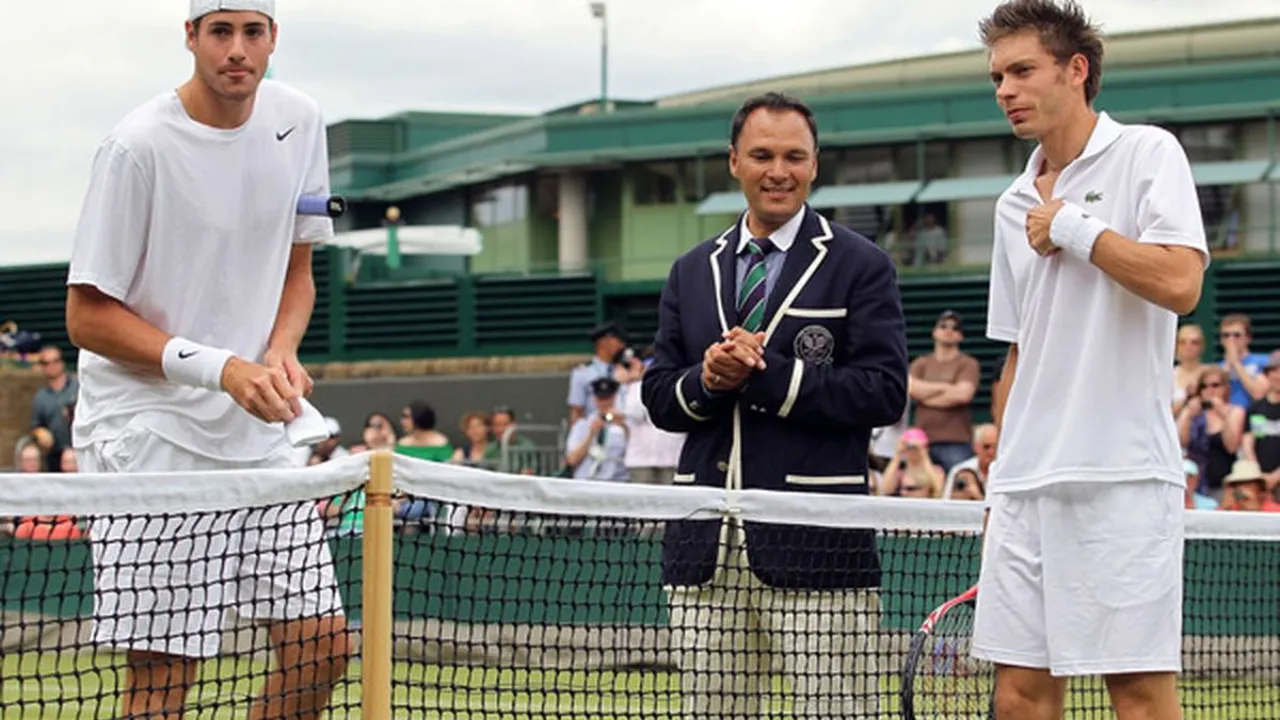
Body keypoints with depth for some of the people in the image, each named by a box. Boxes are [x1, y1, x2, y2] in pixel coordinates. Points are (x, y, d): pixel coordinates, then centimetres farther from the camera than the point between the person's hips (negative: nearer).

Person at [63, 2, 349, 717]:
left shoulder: (301, 122, 5)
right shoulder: (138, 147, -14)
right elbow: (88, 315, -11)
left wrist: (280, 353, -5)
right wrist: (221, 369, -21)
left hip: (258, 433, 6)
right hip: (150, 437, -6)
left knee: (322, 647, 3)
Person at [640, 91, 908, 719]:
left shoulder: (860, 266, 2)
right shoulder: (691, 272, 17)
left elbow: (883, 393, -9)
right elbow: (658, 398, 14)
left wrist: (763, 375, -14)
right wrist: (706, 380, -9)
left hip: (816, 544, -5)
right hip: (706, 549, 5)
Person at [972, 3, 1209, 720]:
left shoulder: (1147, 154, -1)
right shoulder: (1016, 206, 18)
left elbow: (1179, 284, -16)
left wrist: (1073, 226, -6)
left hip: (1121, 476, -6)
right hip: (1027, 484, 7)